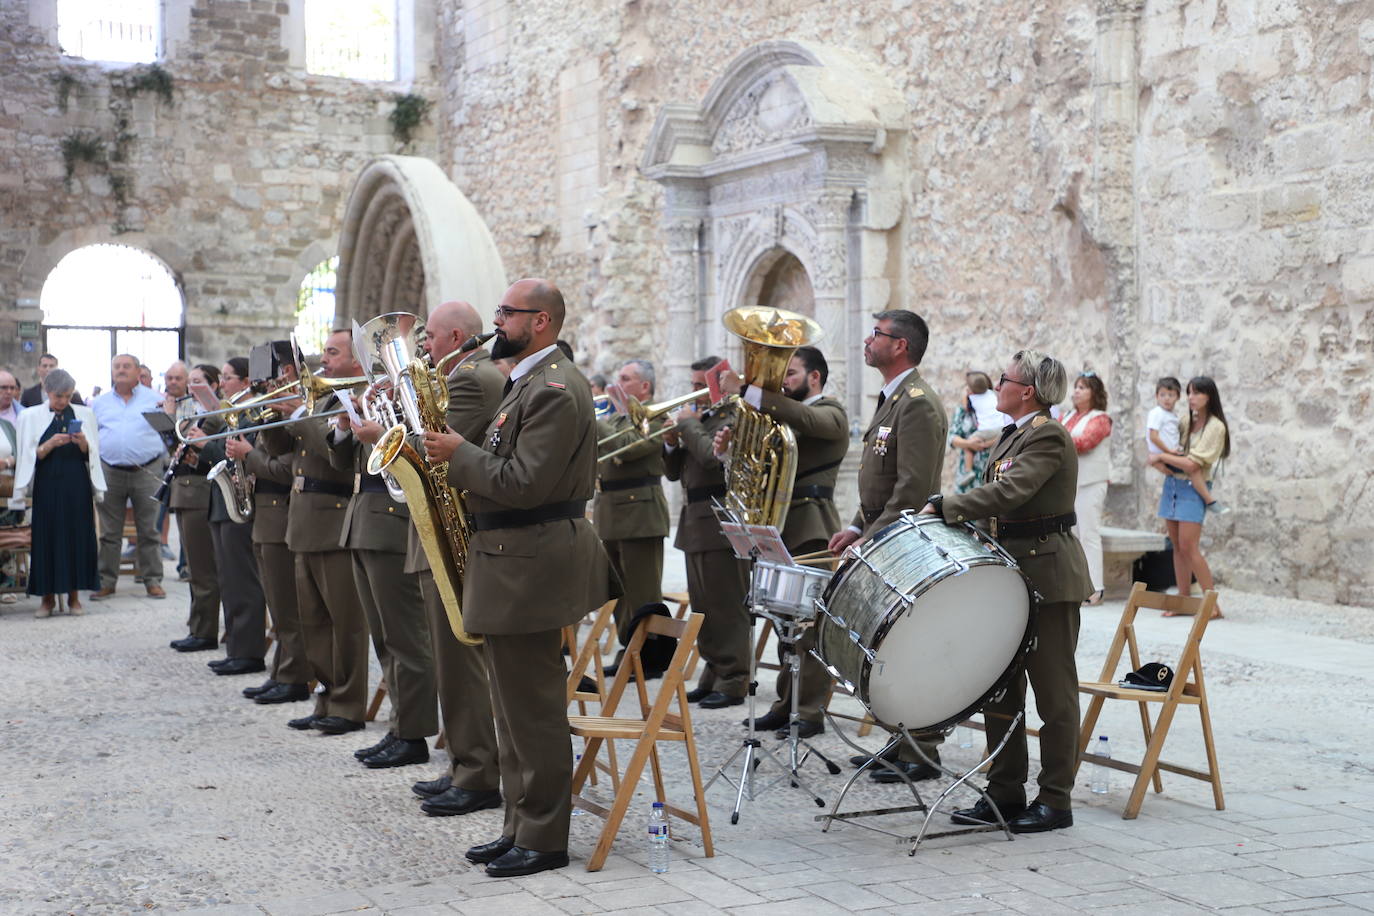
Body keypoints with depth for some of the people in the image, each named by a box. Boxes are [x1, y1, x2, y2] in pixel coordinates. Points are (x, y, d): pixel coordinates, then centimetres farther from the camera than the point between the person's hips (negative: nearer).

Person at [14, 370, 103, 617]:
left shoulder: (85, 415, 7)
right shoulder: (32, 416, 4)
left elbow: (93, 454, 6)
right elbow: (30, 456, 0)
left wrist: (83, 443, -15)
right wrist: (51, 444, -16)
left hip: (77, 486, 1)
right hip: (47, 486, -1)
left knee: (78, 536, 1)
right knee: (47, 537, 0)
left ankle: (74, 595, 10)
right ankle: (48, 597, 8)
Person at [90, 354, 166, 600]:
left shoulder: (154, 400, 6)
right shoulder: (99, 403, 13)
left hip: (146, 473, -2)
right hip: (110, 473, 2)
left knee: (148, 531, 2)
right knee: (109, 532, 5)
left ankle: (152, 580, 8)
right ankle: (106, 581, 11)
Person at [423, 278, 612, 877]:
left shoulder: (555, 388, -18)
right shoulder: (529, 380, 17)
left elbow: (524, 484, -23)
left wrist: (460, 454, -13)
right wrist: (461, 455, 7)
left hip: (530, 563, -11)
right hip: (513, 559, 11)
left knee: (533, 710, -3)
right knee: (515, 708, 16)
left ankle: (544, 841, 6)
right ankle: (520, 828, 24)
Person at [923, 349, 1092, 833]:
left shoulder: (1048, 438, -15)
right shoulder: (1012, 435, 14)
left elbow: (1007, 493, -27)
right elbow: (996, 498, 14)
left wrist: (944, 505, -21)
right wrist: (953, 515, -1)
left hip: (1048, 576, -10)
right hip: (1012, 573, 10)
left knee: (1053, 693, 1)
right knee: (999, 689, 12)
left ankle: (1055, 802, 9)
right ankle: (1005, 793, 20)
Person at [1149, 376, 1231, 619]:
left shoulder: (1215, 427, -9)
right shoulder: (1186, 421, 11)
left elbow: (1192, 464, -16)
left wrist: (1162, 456, -8)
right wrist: (1166, 457, 0)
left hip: (1193, 489, -7)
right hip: (1172, 483, 7)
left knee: (1189, 546, -14)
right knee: (1177, 546, 6)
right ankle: (1184, 601, 11)